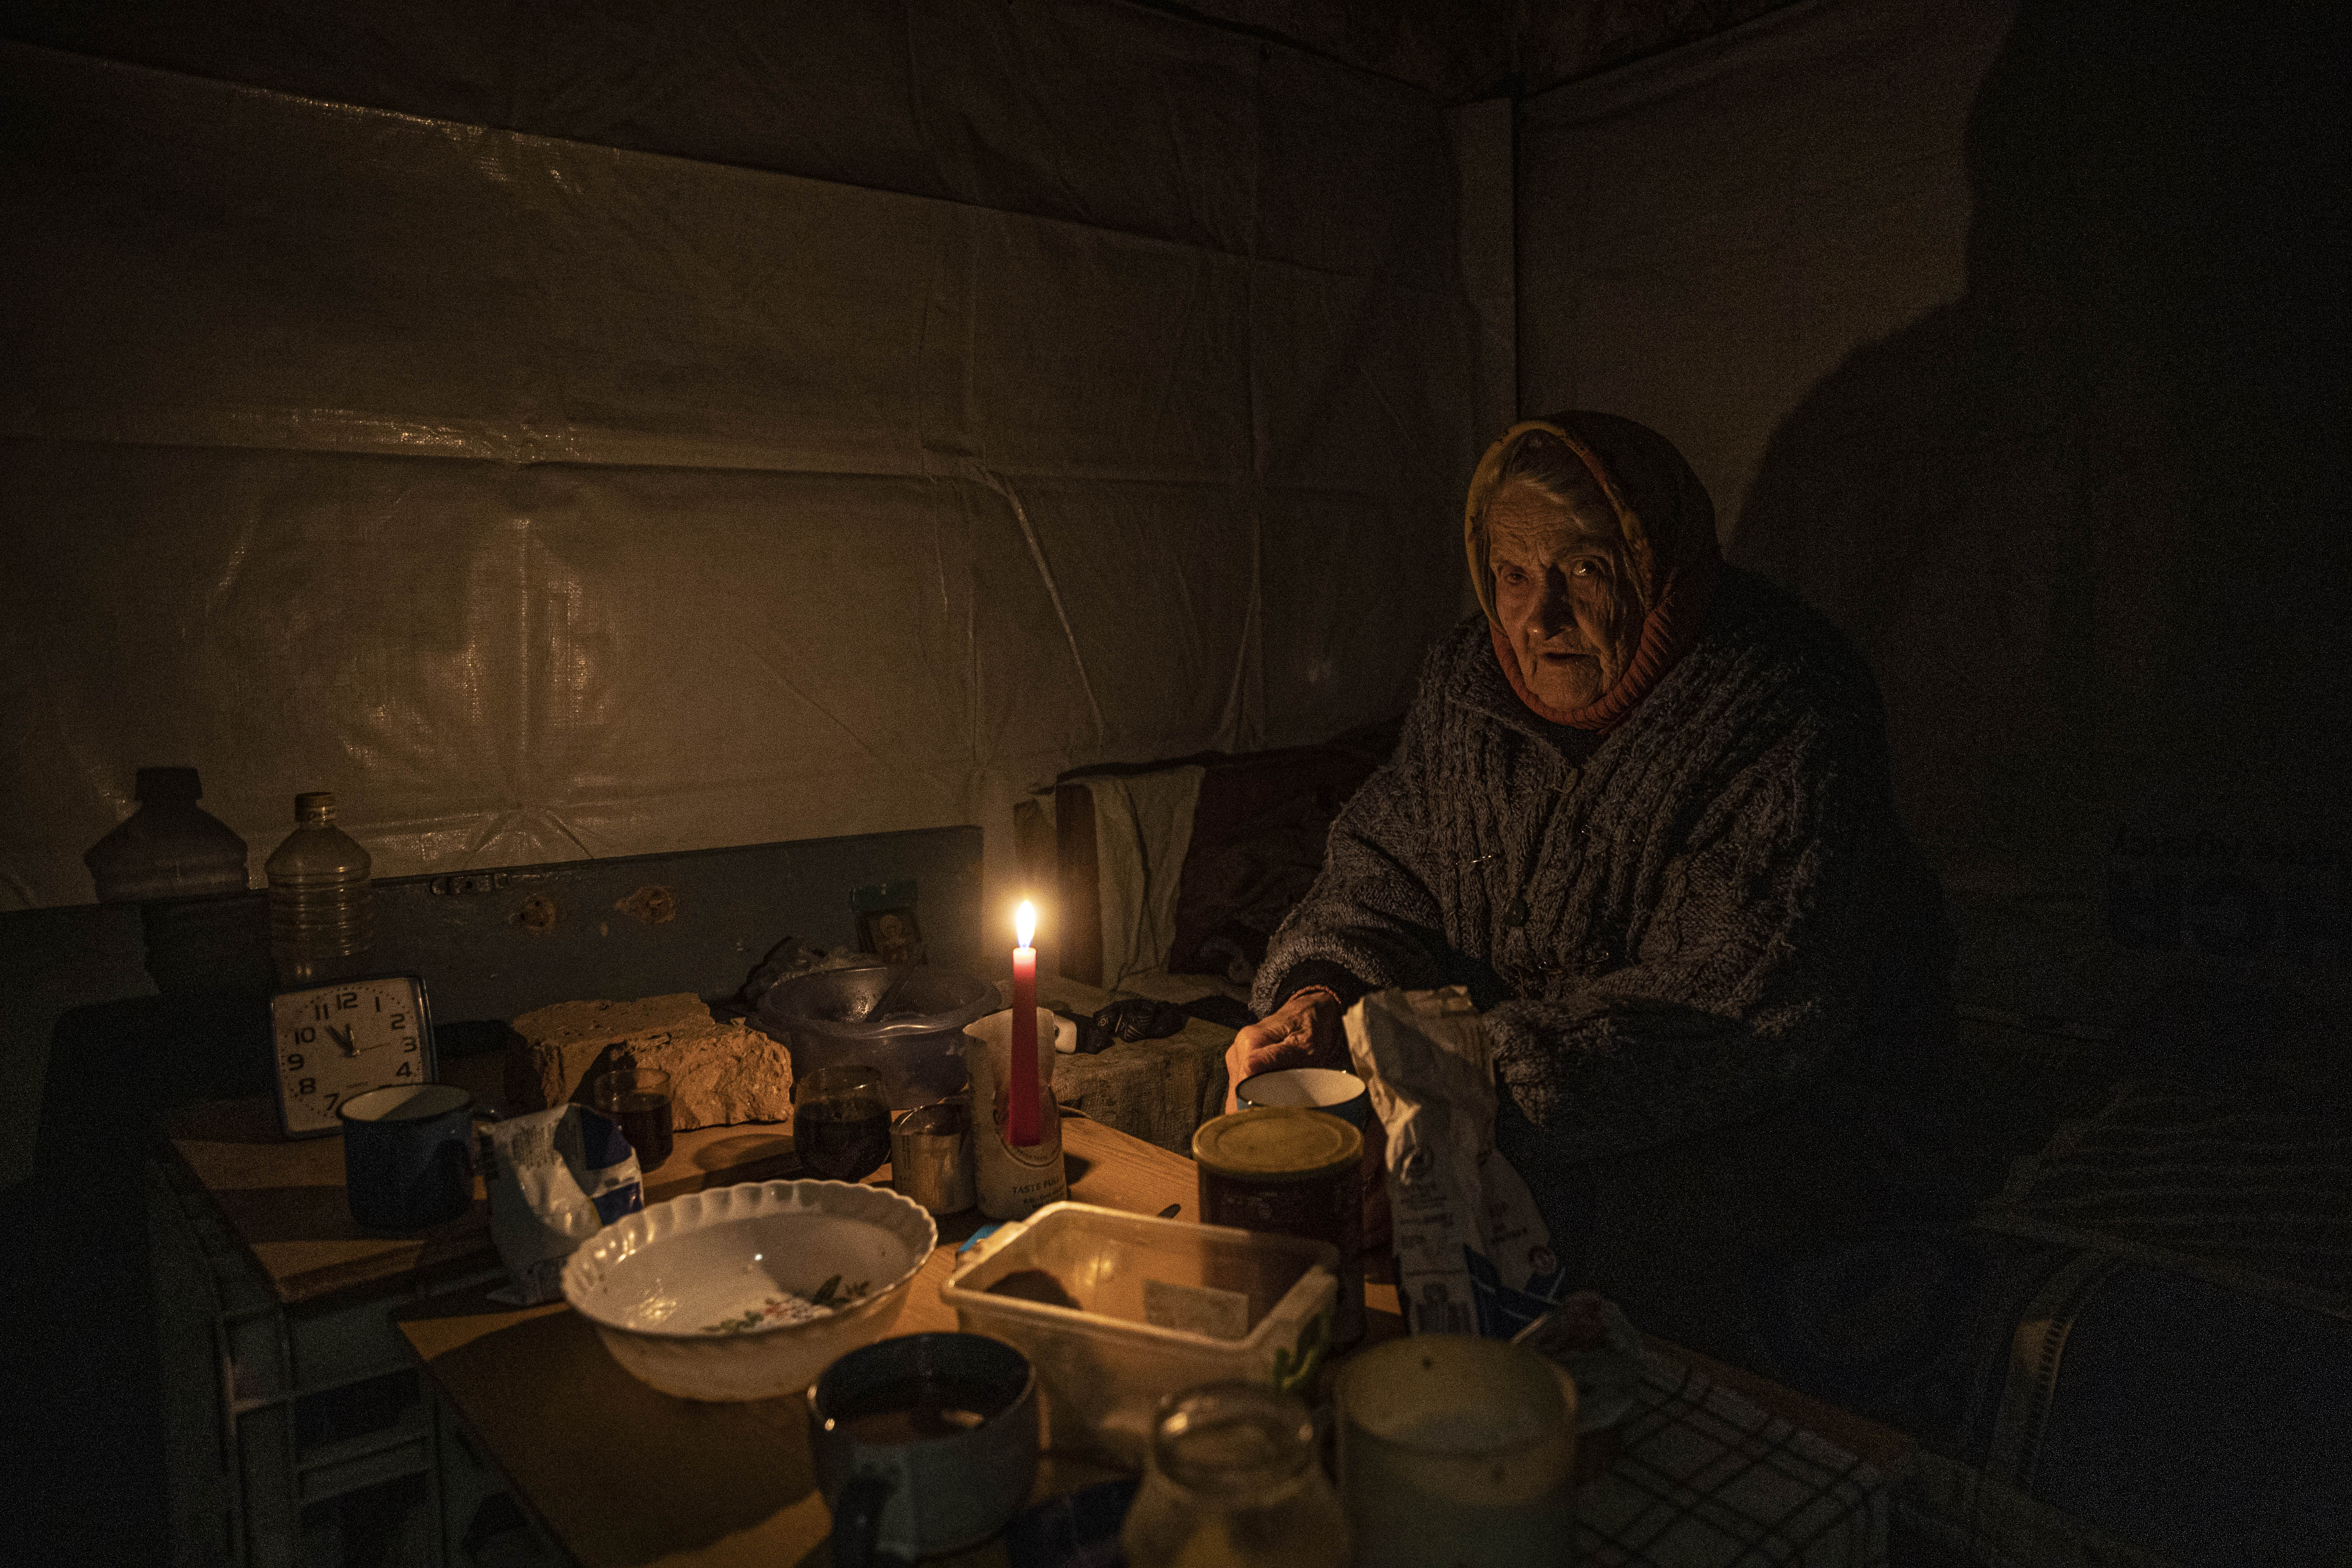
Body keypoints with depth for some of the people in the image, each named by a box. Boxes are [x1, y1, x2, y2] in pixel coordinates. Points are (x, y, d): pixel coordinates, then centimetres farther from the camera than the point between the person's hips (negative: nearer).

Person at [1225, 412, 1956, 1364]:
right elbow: (1383, 874, 5)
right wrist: (1320, 999, -16)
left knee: (1549, 1207, -30)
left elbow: (1737, 1010, -28)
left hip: (1791, 1109, -5)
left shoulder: (1782, 714, -22)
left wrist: (1491, 1070, -35)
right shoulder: (1471, 682, -2)